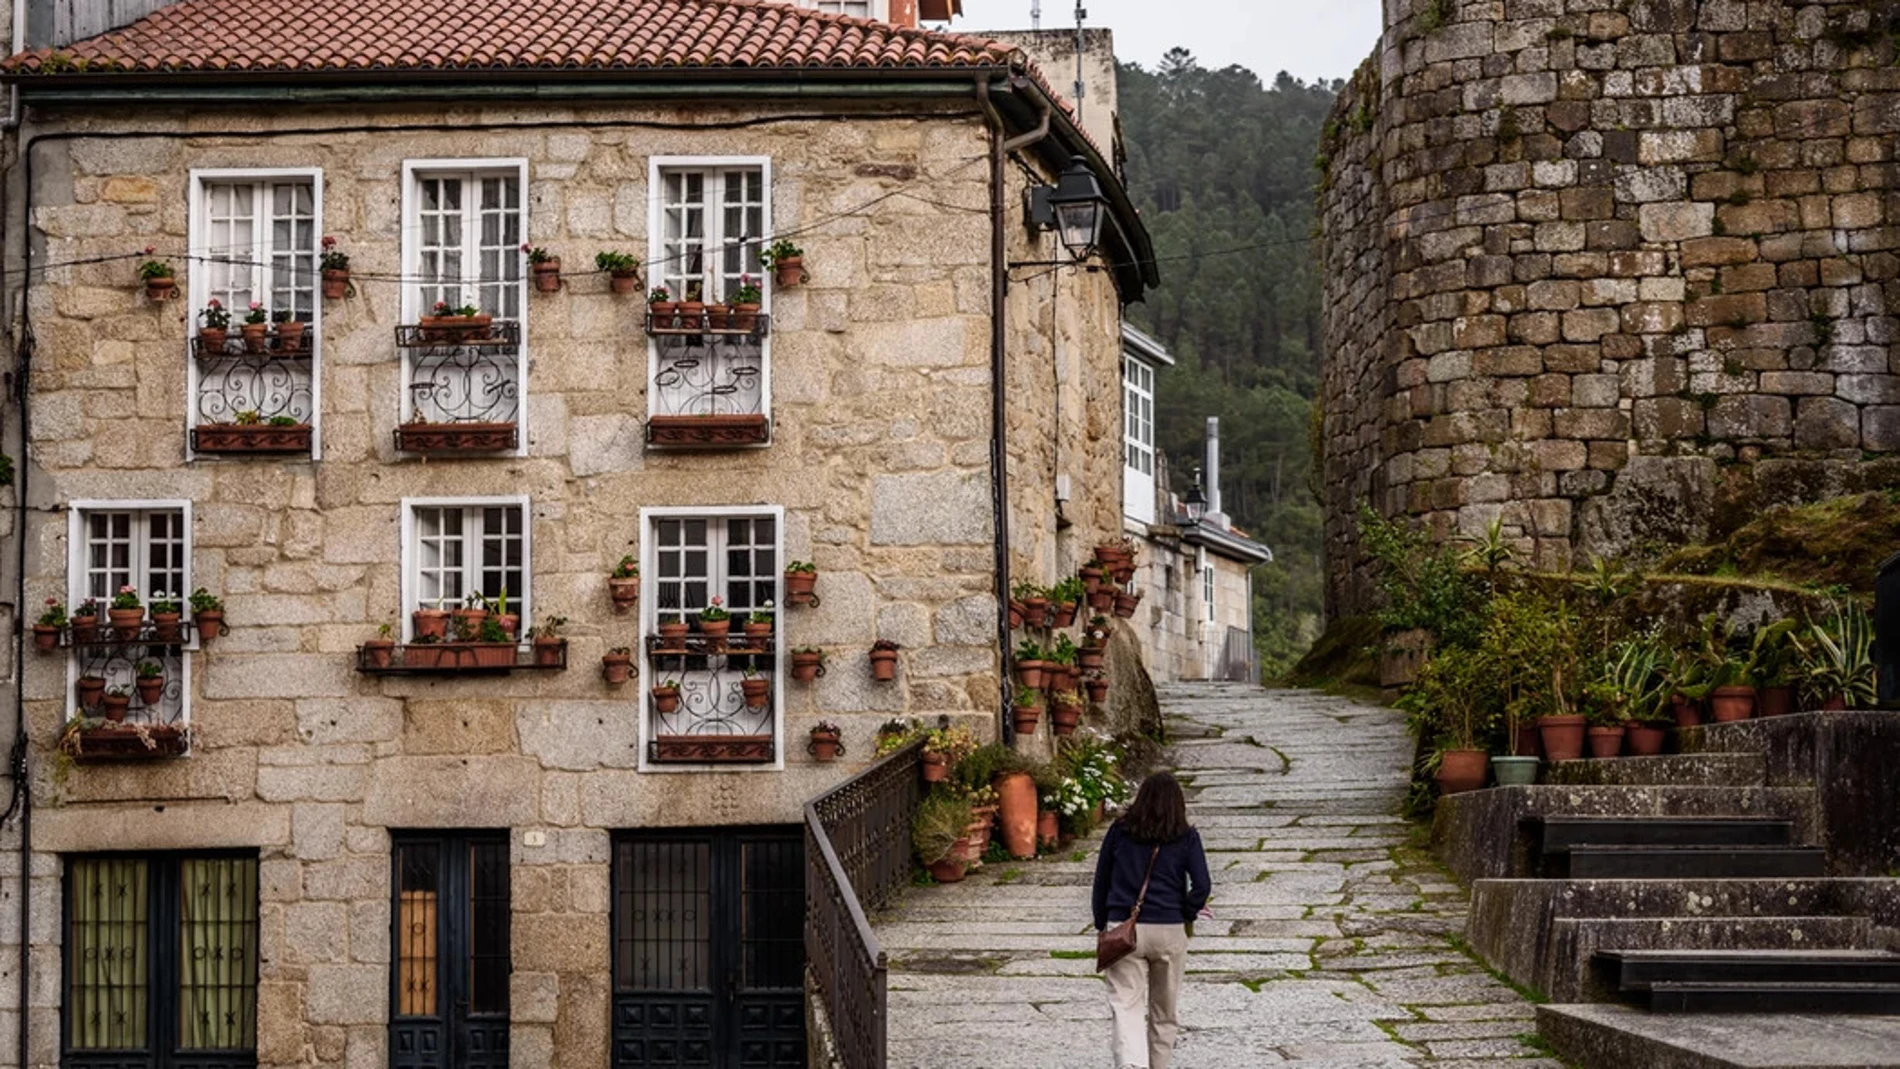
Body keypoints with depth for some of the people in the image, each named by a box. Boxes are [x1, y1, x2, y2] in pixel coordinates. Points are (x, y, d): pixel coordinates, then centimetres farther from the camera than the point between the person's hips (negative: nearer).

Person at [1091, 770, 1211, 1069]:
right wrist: (1186, 916, 9)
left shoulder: (1119, 831, 4)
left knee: (1126, 1006, -5)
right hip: (1169, 931, 0)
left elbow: (1101, 881, 7)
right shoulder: (1186, 837, 0)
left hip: (1122, 929, 0)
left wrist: (1102, 925, 16)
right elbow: (1202, 885, -7)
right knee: (1163, 1011, 16)